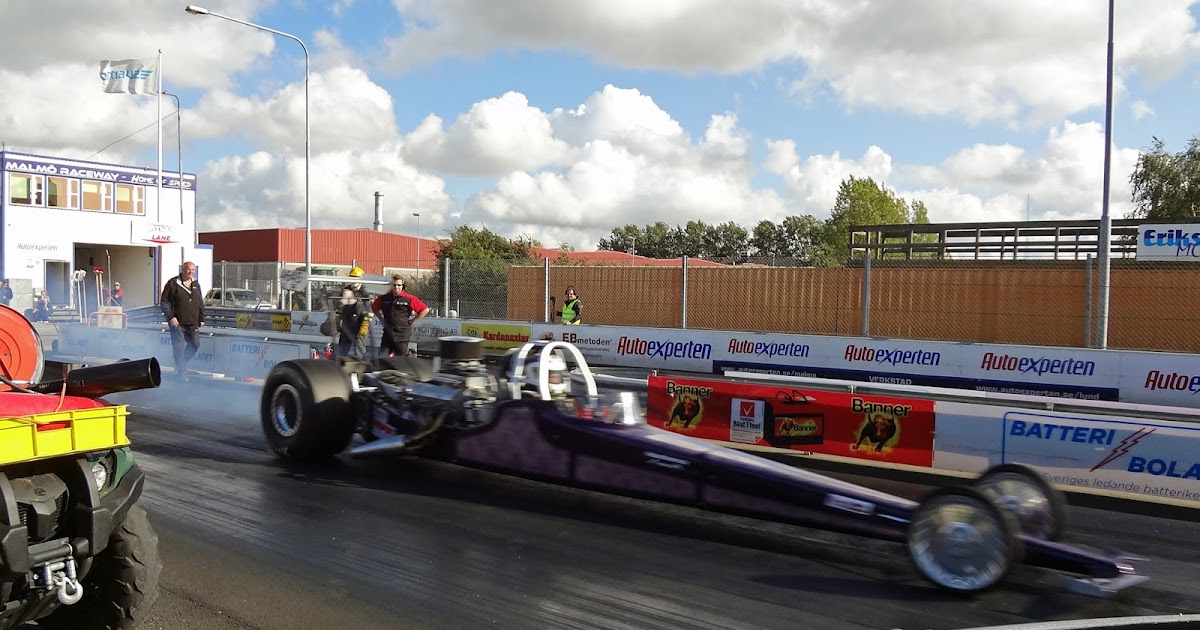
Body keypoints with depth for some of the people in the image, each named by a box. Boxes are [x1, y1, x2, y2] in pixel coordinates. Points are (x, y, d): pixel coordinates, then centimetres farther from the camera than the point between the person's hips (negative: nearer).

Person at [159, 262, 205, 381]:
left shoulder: (196, 284, 12)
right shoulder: (173, 283, -6)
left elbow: (200, 304, 17)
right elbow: (164, 302, -7)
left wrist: (201, 319, 12)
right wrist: (170, 317, -16)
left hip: (192, 323, 6)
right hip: (177, 322, -5)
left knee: (195, 344, 7)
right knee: (179, 346, -4)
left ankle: (181, 364, 29)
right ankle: (182, 373, 4)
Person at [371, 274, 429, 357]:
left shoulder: (409, 299, -8)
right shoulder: (384, 298, 3)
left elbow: (425, 310, -7)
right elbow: (374, 308, 22)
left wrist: (413, 321, -4)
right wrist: (382, 319, 12)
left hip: (402, 335, -3)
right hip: (387, 334, 3)